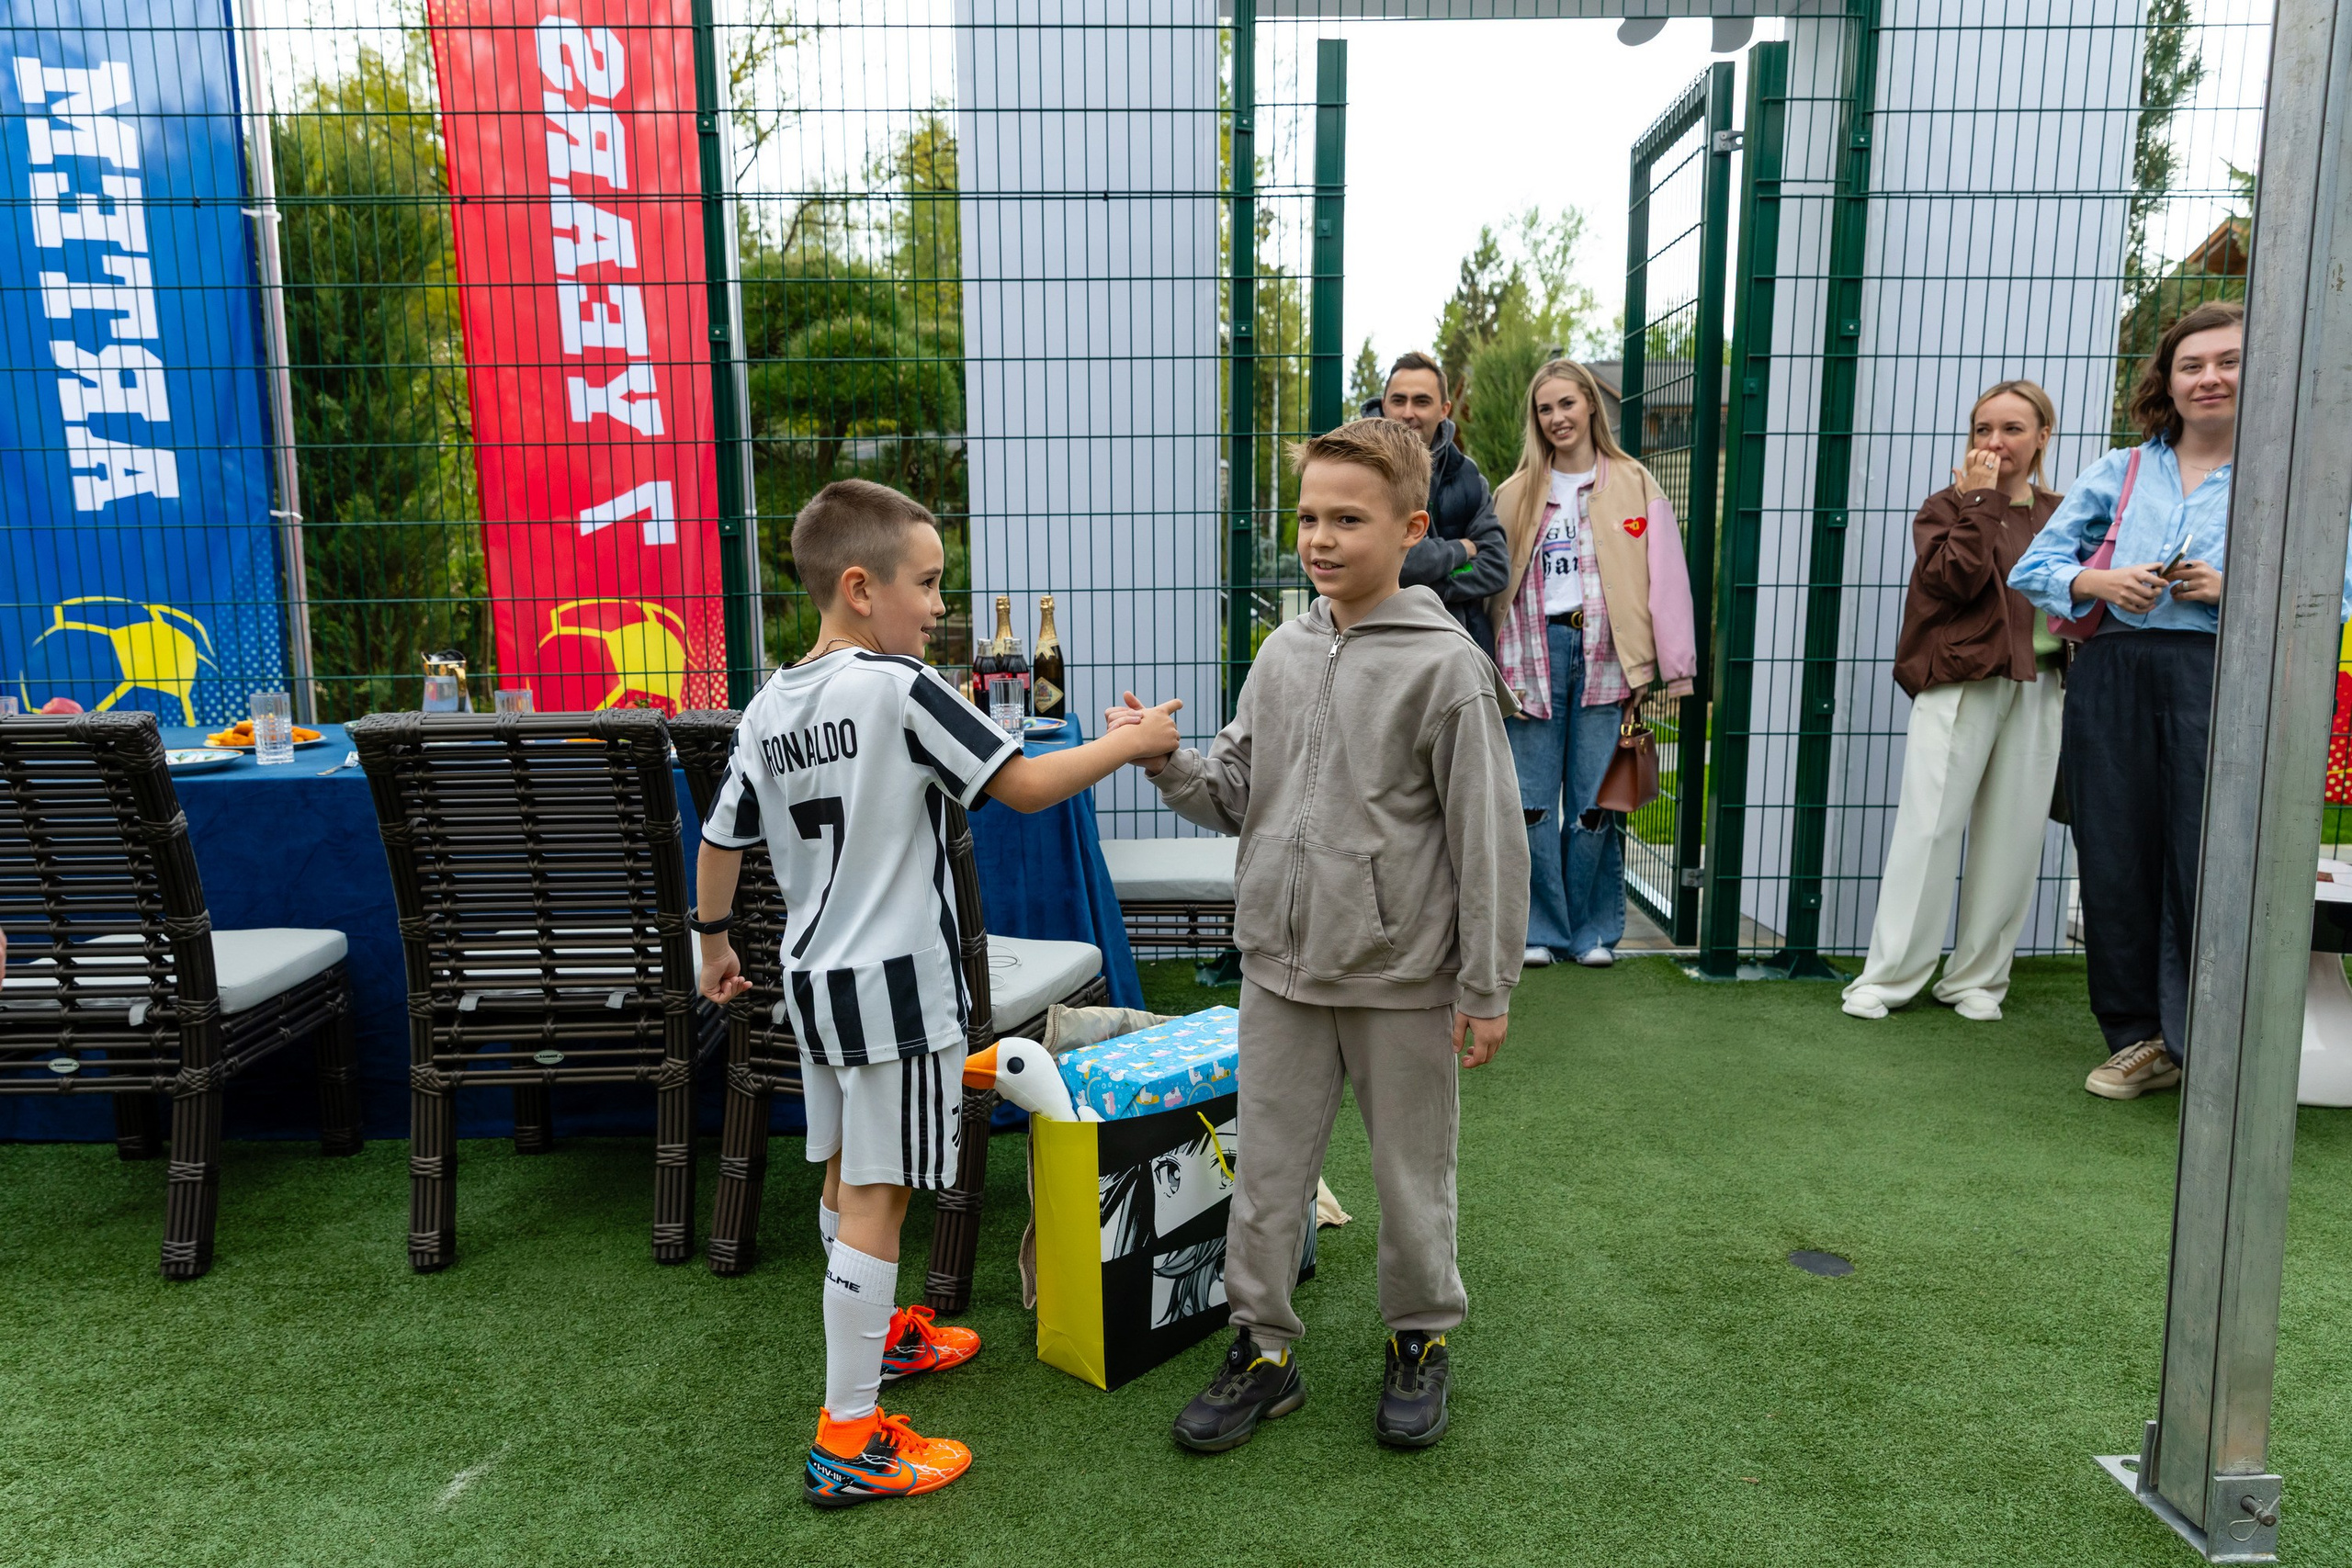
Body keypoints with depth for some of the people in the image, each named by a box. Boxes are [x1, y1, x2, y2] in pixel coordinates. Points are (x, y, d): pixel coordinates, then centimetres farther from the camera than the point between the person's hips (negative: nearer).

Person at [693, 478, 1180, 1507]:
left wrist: (714, 941, 28)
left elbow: (721, 840, 13)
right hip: (896, 980, -8)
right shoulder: (899, 688, -18)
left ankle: (875, 1332, 44)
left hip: (815, 978, 8)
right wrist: (1132, 741, -6)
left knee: (847, 1175, 22)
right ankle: (848, 1441, 5)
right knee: (876, 1198, -2)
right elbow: (1024, 787, -18)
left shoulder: (769, 707, 4)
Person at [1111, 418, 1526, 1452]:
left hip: (1403, 978, -4)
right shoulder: (1284, 653, 6)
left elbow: (1488, 838, -10)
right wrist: (1163, 760, -9)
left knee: (1412, 1174, 12)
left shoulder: (1447, 665, -10)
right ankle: (1263, 1349, 29)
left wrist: (1488, 989, -10)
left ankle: (1421, 1339, 35)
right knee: (1265, 1168, 12)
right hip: (1281, 967, 5)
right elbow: (1233, 798, 10)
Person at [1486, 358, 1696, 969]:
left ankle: (1594, 930, 16)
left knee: (1594, 803, 2)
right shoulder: (1517, 493, 13)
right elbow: (1495, 582, 11)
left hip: (1603, 655, -1)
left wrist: (1676, 667, -5)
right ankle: (1541, 928, 14)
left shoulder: (1635, 484, 7)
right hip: (1534, 652, 2)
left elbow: (1666, 578, 2)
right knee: (1531, 803, 1)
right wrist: (1492, 667, 3)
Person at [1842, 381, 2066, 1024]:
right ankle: (1888, 977, 0)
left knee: (2011, 837, 5)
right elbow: (1955, 579, -14)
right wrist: (1981, 500, -10)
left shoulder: (2060, 516, 15)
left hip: (2037, 690, 4)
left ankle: (1977, 977, 15)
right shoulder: (1949, 506, 4)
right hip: (1959, 684, -4)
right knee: (1929, 827, -6)